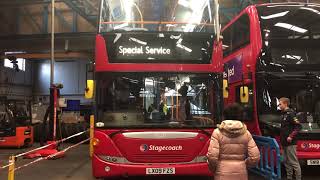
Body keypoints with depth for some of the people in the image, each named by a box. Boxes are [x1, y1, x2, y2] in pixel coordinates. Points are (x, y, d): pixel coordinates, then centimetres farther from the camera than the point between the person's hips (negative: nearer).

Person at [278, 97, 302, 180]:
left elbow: (298, 126, -20)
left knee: (294, 162, -4)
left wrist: (291, 136, -21)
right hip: (284, 143, 9)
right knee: (286, 162, 15)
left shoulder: (290, 113, -13)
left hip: (290, 143, -9)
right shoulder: (283, 114, 14)